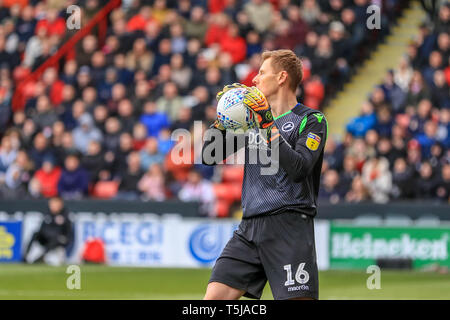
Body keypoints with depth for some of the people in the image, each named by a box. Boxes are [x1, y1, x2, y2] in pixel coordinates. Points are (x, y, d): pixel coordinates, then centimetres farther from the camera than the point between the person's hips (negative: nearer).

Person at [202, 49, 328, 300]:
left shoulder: (312, 120, 0)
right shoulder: (253, 117, 19)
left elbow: (299, 169, -16)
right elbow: (208, 156, 17)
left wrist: (269, 127, -17)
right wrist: (222, 120, 3)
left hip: (289, 226, -6)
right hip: (250, 227, 6)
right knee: (214, 298, -5)